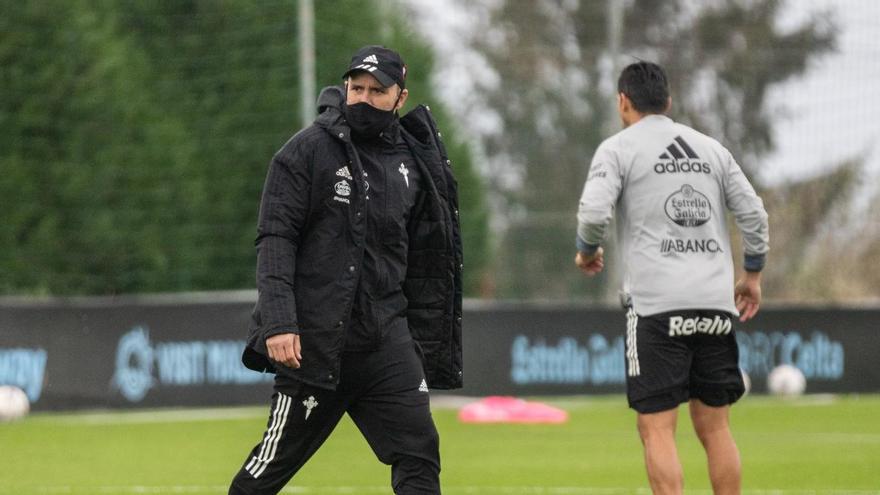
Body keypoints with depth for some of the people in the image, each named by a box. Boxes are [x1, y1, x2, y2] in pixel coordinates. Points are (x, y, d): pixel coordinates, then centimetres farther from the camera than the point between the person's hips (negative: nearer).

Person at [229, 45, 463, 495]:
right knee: (277, 459, 3)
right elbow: (275, 242, -9)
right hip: (313, 339, -4)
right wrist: (279, 324, -20)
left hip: (386, 339, 4)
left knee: (418, 452, -7)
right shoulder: (307, 150, -3)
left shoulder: (414, 165, 12)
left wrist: (424, 347, 13)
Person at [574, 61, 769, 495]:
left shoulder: (618, 148, 1)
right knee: (714, 426, 11)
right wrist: (752, 275, 25)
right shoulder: (711, 148, 16)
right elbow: (753, 213, 13)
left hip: (656, 304, -5)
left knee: (657, 429, -5)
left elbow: (594, 212, -12)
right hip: (715, 303, 5)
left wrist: (587, 252, 7)